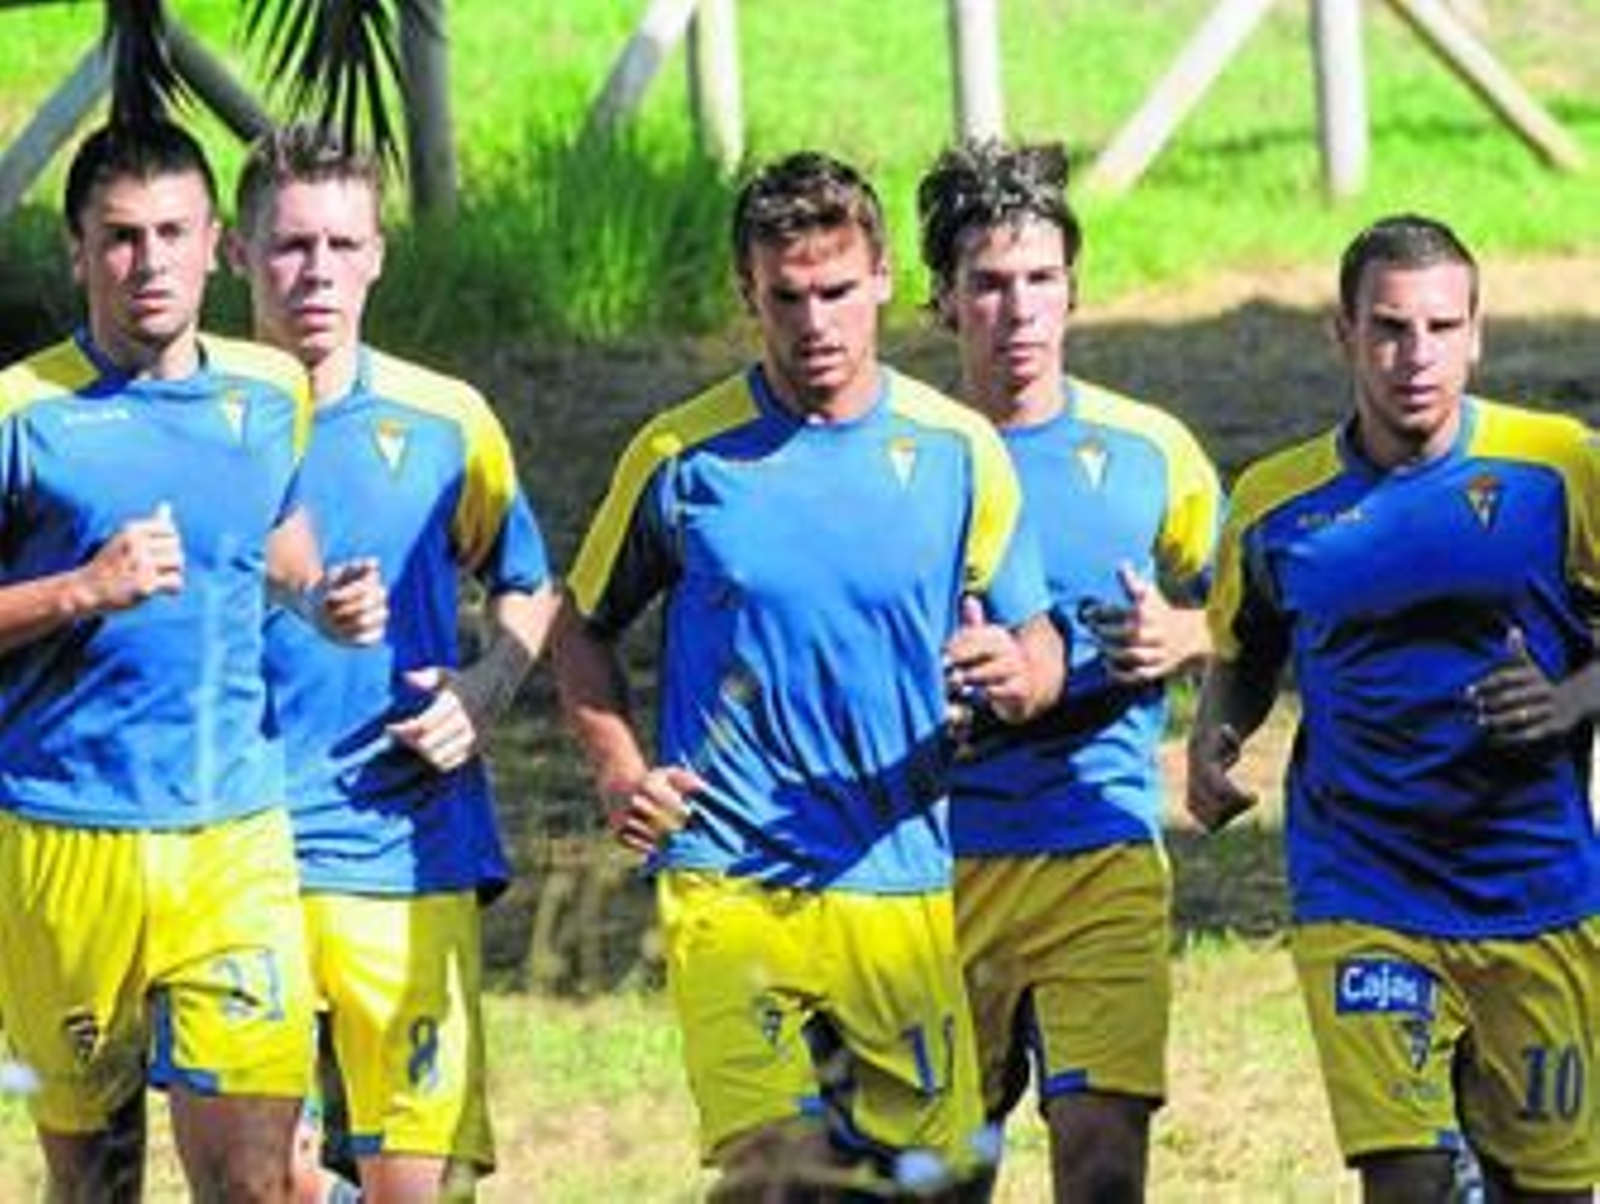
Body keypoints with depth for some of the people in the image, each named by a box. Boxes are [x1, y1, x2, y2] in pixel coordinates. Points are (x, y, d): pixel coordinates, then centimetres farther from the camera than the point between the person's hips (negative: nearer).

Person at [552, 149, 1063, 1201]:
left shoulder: (959, 451, 5)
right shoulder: (683, 454, 1)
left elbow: (1038, 644, 12)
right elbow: (584, 630, 14)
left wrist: (1017, 675, -12)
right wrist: (621, 772, -3)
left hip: (904, 886, 2)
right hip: (728, 878, -2)